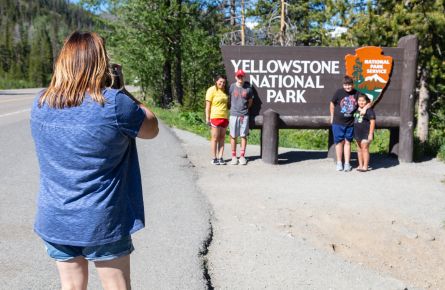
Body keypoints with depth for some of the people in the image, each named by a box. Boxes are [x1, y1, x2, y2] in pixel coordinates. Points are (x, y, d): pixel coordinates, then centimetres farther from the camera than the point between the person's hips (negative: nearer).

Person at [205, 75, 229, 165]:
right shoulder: (212, 90, -5)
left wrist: (228, 117, 16)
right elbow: (208, 105, -7)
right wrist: (207, 118, -13)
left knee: (222, 138, 6)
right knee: (215, 138, -2)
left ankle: (220, 157, 10)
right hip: (215, 117, -6)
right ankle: (214, 158, 3)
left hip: (224, 117, 6)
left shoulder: (224, 91, 13)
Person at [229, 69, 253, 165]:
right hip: (233, 114, -1)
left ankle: (242, 156, 12)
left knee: (243, 136, 3)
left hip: (244, 115, 1)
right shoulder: (232, 87, -1)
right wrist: (232, 108, 11)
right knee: (233, 136, 3)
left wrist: (245, 109, 12)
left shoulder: (248, 88, 2)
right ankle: (234, 156, 11)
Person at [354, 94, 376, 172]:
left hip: (365, 134, -7)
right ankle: (360, 165, 20)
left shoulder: (369, 110, -11)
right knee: (359, 149, 12)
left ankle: (365, 166, 1)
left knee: (365, 149, -5)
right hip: (357, 133, 7)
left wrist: (371, 133, -16)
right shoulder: (356, 110, 11)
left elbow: (372, 122, -13)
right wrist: (354, 133, 17)